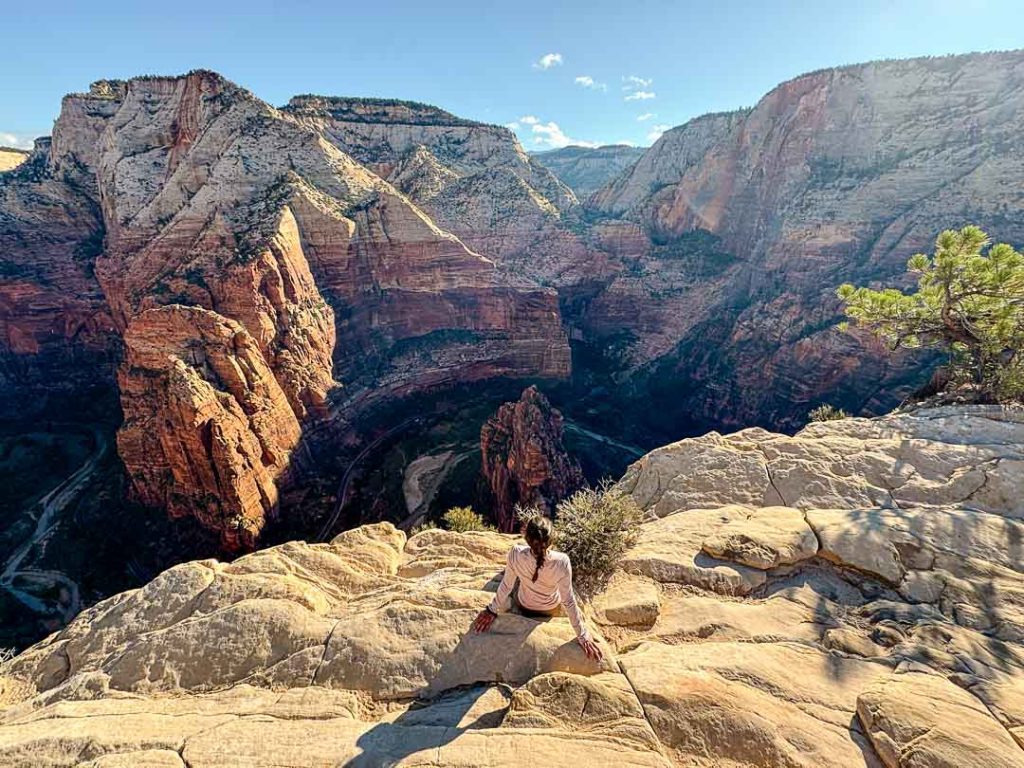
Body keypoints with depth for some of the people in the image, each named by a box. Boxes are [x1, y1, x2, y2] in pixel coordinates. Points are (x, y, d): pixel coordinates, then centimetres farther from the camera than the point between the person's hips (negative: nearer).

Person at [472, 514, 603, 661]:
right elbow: (569, 601, -27)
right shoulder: (562, 562, -39)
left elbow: (506, 585, -19)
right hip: (551, 610, 0)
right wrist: (583, 636, -12)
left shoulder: (516, 553, -36)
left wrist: (492, 610, -1)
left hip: (523, 607, 1)